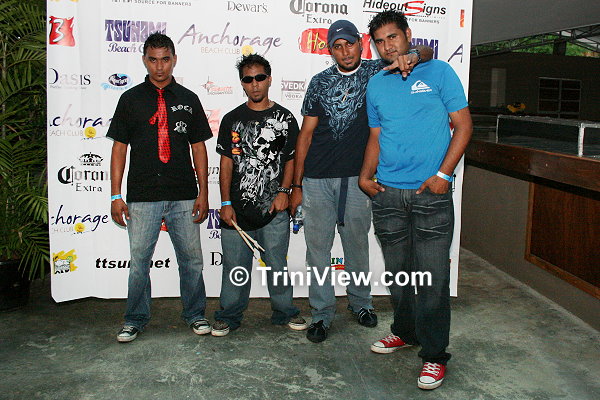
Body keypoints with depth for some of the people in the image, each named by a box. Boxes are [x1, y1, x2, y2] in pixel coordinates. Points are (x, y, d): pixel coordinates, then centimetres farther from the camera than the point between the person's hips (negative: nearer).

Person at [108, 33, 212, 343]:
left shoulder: (188, 99, 9)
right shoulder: (131, 99, 7)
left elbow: (199, 147, 9)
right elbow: (119, 147, 5)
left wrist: (203, 193, 2)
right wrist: (116, 196, -1)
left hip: (184, 196, 1)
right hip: (142, 197, -1)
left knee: (191, 258, 6)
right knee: (139, 260, 4)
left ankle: (195, 314, 23)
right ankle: (135, 319, 22)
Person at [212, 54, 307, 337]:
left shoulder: (284, 118, 6)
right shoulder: (232, 120, 7)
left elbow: (291, 159, 8)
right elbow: (226, 163, 5)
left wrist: (284, 191, -6)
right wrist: (225, 203, -1)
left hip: (273, 208, 0)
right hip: (237, 208, 1)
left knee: (277, 263, 7)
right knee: (235, 265, 6)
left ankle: (284, 312, 25)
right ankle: (229, 316, 22)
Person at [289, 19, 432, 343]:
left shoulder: (376, 71, 4)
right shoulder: (320, 82, 6)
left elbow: (426, 52, -1)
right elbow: (305, 134, 6)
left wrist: (412, 56, -27)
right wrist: (296, 185, 4)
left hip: (356, 178, 0)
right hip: (317, 180, 1)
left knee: (357, 245, 13)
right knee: (318, 247, 4)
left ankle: (360, 302, 34)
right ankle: (322, 313, 17)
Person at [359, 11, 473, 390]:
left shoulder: (438, 72, 2)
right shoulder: (376, 84, 14)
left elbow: (463, 125, -1)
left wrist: (443, 174, -11)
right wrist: (366, 175, 4)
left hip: (431, 192, -4)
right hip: (387, 194, 4)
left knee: (432, 277, -4)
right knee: (398, 270, 13)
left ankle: (434, 355, 10)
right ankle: (406, 331, 34)